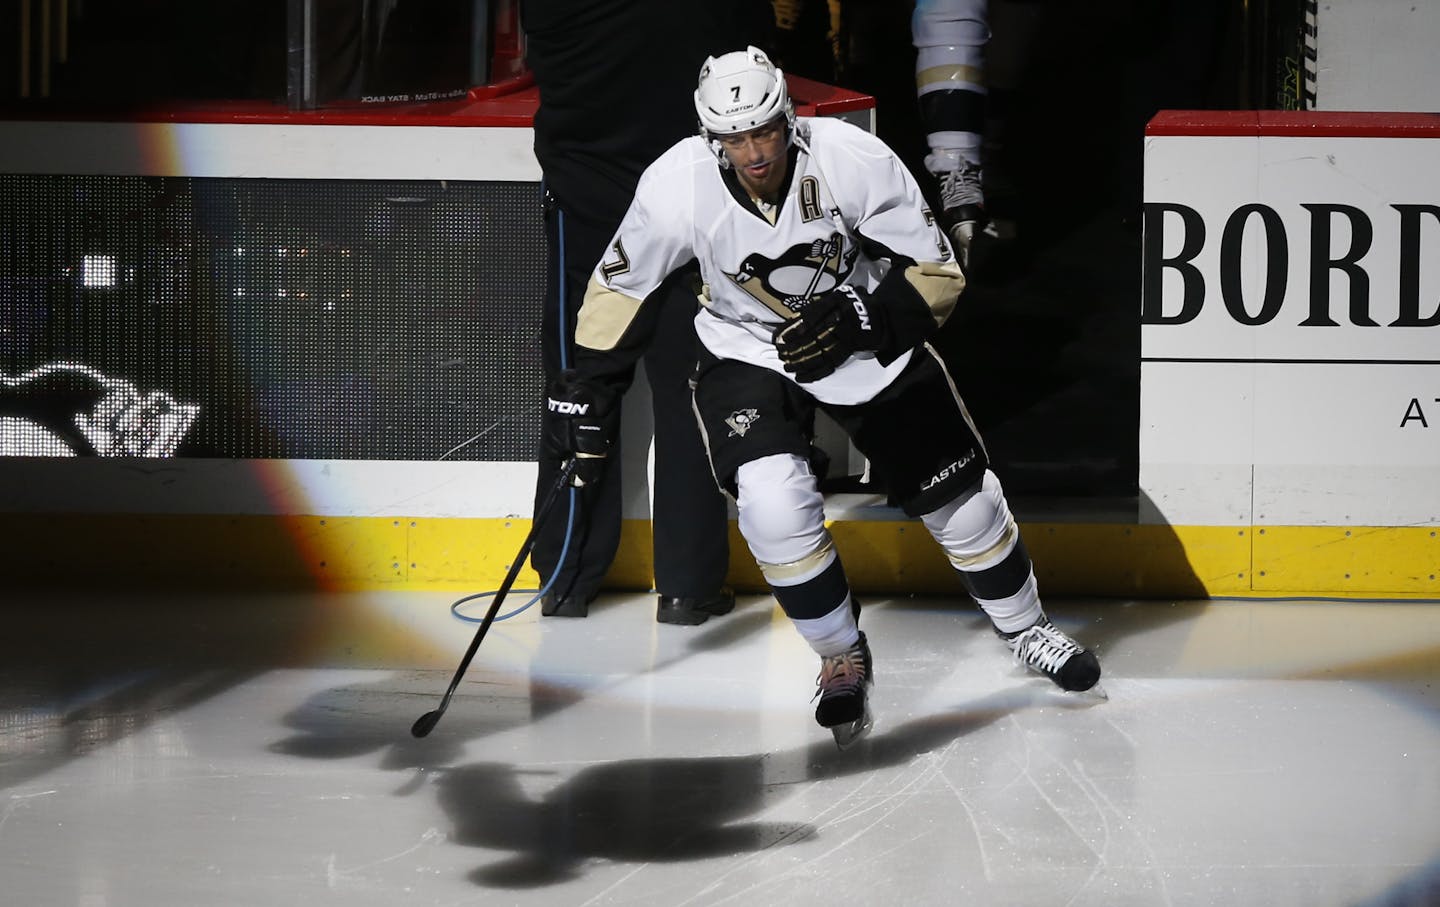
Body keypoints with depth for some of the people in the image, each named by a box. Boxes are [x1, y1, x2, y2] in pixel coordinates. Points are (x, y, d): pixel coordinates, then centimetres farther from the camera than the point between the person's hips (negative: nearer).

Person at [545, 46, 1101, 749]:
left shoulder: (856, 162, -28)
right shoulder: (679, 185, -24)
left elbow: (937, 274, -17)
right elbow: (621, 284, -6)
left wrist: (863, 319, -31)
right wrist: (585, 387, -4)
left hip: (866, 340, 0)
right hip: (747, 352, 0)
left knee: (959, 494, 5)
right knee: (773, 500, -24)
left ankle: (1025, 629, 34)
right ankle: (843, 659, 1)